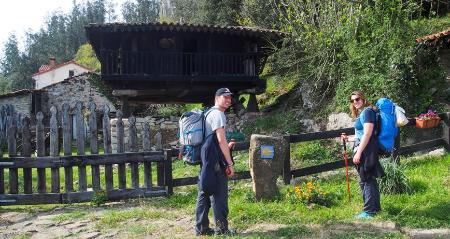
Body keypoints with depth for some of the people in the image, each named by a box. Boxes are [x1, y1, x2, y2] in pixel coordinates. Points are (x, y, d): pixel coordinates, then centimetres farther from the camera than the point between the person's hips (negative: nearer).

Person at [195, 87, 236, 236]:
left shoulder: (209, 113, 21)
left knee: (204, 194, 12)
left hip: (206, 160, 10)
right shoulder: (217, 114, -10)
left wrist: (227, 147, 25)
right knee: (219, 195, -3)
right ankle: (222, 229, 4)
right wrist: (230, 163, -17)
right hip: (215, 162, -10)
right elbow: (221, 139, -17)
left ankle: (201, 228, 18)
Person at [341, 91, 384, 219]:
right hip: (365, 150, 10)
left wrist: (358, 153, -23)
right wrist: (349, 138, 29)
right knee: (371, 179, 16)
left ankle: (369, 211, 4)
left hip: (366, 150, -10)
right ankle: (376, 207, 27)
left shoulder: (367, 111, -12)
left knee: (365, 180, -4)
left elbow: (367, 134, -20)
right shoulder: (361, 113, 17)